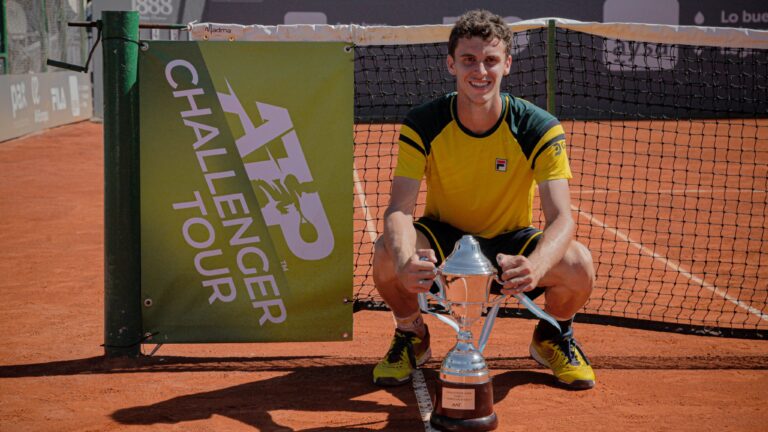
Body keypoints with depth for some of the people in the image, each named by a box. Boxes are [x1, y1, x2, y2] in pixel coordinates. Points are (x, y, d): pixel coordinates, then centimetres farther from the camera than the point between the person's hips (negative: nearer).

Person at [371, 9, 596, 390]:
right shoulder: (422, 126, -18)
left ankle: (554, 336, 7)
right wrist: (404, 261, -50)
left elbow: (561, 218, -28)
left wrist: (536, 265, -53)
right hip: (443, 236, 1)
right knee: (386, 253, -32)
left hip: (510, 242, 0)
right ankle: (411, 335, 3)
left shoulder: (539, 129, -20)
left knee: (578, 265, -31)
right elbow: (399, 210, -25)